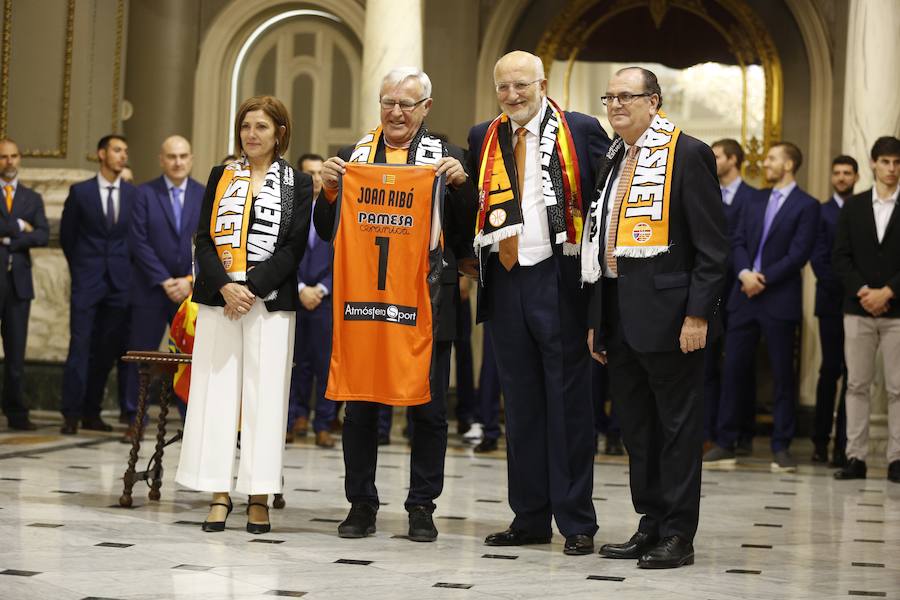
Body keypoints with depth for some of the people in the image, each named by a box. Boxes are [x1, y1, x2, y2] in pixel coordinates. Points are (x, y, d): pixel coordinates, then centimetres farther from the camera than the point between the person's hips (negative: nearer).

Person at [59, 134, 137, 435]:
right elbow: (66, 234, 10)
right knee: (80, 347, -5)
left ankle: (92, 412, 12)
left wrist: (125, 268, 7)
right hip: (87, 282, -2)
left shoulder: (134, 194, 6)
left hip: (120, 282, 2)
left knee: (108, 350, 3)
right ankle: (71, 415, -2)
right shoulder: (80, 192, 2)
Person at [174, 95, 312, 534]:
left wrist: (251, 288, -13)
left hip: (270, 300, -2)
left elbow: (294, 247, -3)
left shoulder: (297, 184, 5)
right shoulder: (221, 177, 12)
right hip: (218, 297, 2)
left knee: (264, 395, -3)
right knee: (217, 391, 0)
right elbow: (204, 238, 5)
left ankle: (260, 497, 2)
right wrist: (224, 287, -11)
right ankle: (219, 493, 4)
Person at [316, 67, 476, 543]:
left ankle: (422, 506, 12)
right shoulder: (354, 155, 10)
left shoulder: (446, 158, 5)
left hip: (425, 300, -2)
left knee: (428, 408, 2)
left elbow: (468, 233, 1)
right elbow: (327, 231, 10)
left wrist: (461, 183, -13)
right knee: (359, 405, 6)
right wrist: (329, 190, -7)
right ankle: (361, 503, 16)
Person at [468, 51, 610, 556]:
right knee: (521, 403, 10)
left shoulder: (581, 131, -2)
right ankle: (529, 518, 18)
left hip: (560, 281, -4)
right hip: (505, 283, 4)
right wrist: (472, 261, -2)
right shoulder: (483, 139, 11)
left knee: (568, 401, 0)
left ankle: (577, 522, 7)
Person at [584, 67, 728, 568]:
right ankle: (651, 525, 21)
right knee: (636, 425, 12)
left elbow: (713, 244, -11)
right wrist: (598, 321, 17)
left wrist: (698, 315, -17)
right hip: (620, 315, 8)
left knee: (678, 423, -1)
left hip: (667, 313, -8)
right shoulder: (614, 161, 17)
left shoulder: (687, 154, -7)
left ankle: (678, 535, 5)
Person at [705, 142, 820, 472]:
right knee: (734, 370, 4)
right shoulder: (756, 200, 15)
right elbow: (738, 241, 9)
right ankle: (724, 443, 9)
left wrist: (763, 278, -14)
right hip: (744, 296, 5)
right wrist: (745, 273, -9)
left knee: (783, 374, 2)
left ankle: (781, 448, 7)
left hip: (780, 299, -5)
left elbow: (798, 254, -10)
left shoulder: (806, 206, -3)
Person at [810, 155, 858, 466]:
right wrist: (839, 287, -9)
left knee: (853, 372, -2)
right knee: (831, 369, 0)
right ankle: (821, 440, 7)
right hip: (832, 301, -1)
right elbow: (818, 258, 1)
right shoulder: (822, 212, 7)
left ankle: (844, 444, 0)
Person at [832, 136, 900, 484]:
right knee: (857, 385, 2)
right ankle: (856, 457, 4)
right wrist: (862, 292, -8)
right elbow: (840, 257, 5)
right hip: (858, 309, 2)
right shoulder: (853, 207, 10)